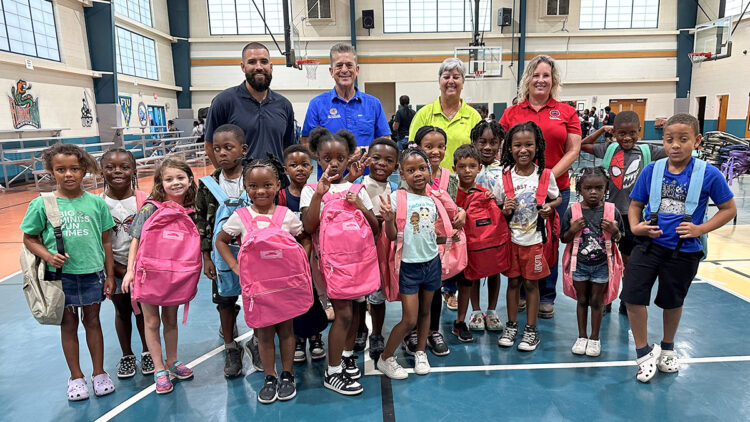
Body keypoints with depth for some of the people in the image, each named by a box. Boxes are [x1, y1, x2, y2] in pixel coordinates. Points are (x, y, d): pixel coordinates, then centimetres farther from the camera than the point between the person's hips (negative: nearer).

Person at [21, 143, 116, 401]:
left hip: (92, 274, 0)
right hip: (60, 275, 0)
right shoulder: (42, 204, -6)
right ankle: (76, 377, 29)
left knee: (92, 321, 13)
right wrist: (48, 256, -17)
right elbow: (29, 238, 3)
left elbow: (106, 241, 2)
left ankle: (99, 373, 29)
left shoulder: (96, 203, -3)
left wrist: (109, 275, 3)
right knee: (68, 325, 13)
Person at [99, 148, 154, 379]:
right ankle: (127, 355, 31)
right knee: (122, 311, 14)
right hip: (114, 268, 1)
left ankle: (147, 353, 30)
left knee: (142, 309, 10)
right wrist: (117, 269, -8)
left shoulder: (143, 200, -9)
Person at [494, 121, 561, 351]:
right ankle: (511, 325, 25)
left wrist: (550, 207, -12)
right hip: (511, 239, 1)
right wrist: (504, 210, -16)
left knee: (531, 283, 7)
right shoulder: (504, 178, -3)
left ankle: (531, 329, 20)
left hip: (534, 239, -1)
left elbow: (557, 198, 9)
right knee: (513, 281, 10)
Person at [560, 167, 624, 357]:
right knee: (582, 300, 13)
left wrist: (614, 231, -15)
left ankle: (595, 338, 26)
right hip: (579, 263, 0)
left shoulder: (612, 211, -5)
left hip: (601, 264, 0)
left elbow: (619, 238, 6)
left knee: (596, 301, 11)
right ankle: (582, 336, 28)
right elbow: (563, 239, 0)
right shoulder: (572, 211, -7)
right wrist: (573, 230, -19)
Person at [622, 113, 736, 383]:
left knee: (672, 301, 17)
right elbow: (635, 204, 4)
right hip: (650, 244, 1)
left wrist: (701, 229, -15)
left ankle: (667, 349, 45)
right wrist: (635, 226, -14)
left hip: (684, 251, -1)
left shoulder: (709, 174, -10)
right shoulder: (651, 170, -4)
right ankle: (644, 353, 16)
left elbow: (729, 209, -2)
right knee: (632, 296, -6)